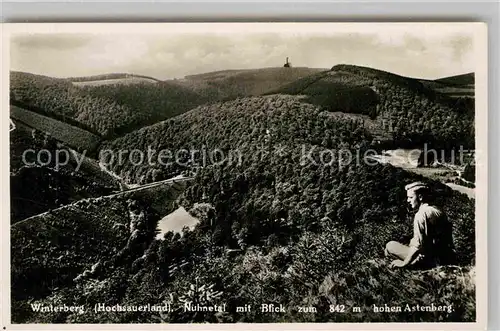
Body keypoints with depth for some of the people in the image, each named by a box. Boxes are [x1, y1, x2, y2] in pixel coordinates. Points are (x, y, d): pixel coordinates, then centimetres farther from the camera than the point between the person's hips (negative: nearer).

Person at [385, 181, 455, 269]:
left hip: (431, 260, -9)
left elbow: (418, 245, -22)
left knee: (390, 246, -2)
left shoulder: (421, 214, -17)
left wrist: (404, 263, -13)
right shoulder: (438, 210, 10)